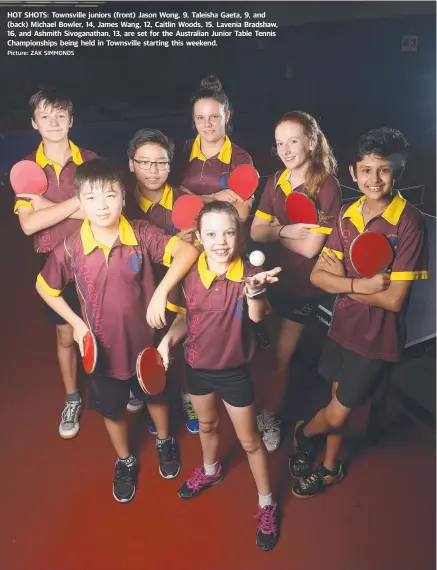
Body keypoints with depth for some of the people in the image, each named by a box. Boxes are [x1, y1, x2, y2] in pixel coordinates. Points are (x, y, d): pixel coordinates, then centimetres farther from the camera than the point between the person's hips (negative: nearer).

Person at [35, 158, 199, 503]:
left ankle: (165, 442, 58)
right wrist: (76, 323, -7)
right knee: (112, 410, 22)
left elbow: (187, 251, -28)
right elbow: (44, 287, 0)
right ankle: (125, 462, 52)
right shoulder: (70, 249, -16)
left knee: (155, 397, 25)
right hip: (102, 347, 1)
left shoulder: (142, 235, -20)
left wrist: (161, 293, -36)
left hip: (144, 342, 0)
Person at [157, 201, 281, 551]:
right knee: (207, 425, 29)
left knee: (249, 440, 13)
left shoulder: (249, 273, -23)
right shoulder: (190, 273, -12)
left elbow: (256, 316, -42)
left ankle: (267, 505, 35)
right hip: (197, 366, 4)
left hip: (234, 371, -4)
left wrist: (254, 290, -62)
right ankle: (211, 471, 59)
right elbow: (187, 316, 3)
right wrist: (169, 338, -14)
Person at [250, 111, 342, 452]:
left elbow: (310, 247, -21)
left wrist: (275, 230, -8)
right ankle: (270, 410, 40)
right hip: (270, 277, 5)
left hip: (301, 287, -5)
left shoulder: (327, 186, -17)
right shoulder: (275, 181, 1)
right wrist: (284, 230, -20)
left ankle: (270, 416, 32)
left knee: (281, 357, 9)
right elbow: (256, 231, -2)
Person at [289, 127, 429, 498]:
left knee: (337, 414, 6)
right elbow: (318, 275, -6)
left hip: (377, 337, -4)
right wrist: (359, 284, -22)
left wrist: (342, 280, -15)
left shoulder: (409, 222, -20)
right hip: (342, 325, 5)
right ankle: (330, 468, 46)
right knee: (339, 401, 21)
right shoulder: (348, 214, -3)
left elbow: (394, 299, -22)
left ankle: (303, 432, 40)